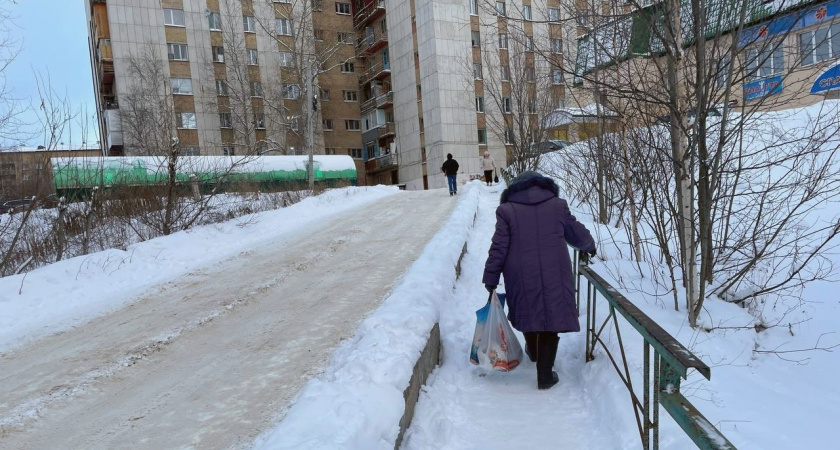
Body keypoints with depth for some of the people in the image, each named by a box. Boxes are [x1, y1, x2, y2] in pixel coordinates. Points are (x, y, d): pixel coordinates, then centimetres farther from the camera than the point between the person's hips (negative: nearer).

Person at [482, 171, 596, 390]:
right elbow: (577, 234, 16)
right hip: (554, 276, 0)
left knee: (528, 311, 22)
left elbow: (498, 248, -3)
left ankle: (533, 351, 47)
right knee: (551, 316, 7)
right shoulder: (558, 205, 6)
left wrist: (491, 278, 3)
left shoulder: (506, 210, 1)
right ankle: (545, 374, 7)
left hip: (522, 277, 1)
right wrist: (589, 246, 38)